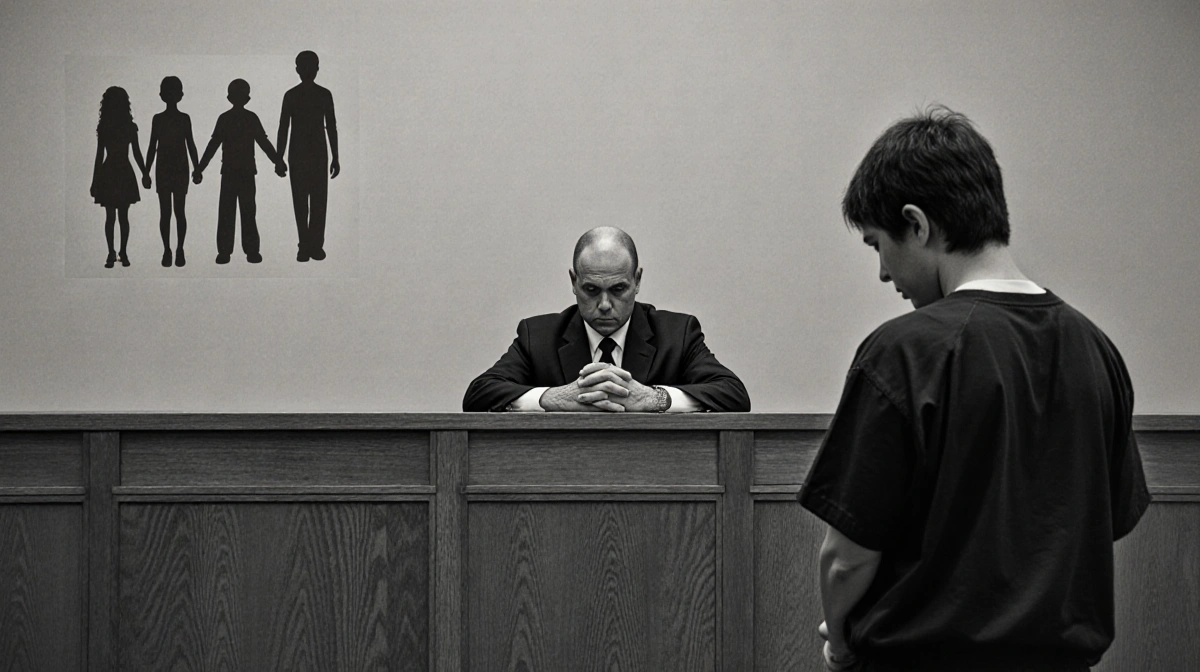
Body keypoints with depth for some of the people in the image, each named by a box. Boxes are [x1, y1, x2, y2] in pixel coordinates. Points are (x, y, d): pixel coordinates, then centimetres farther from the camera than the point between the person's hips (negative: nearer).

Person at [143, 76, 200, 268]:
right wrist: (147, 172, 5)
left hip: (181, 169, -1)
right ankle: (167, 250, 5)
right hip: (163, 170, 1)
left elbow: (190, 144, 6)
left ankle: (179, 250, 4)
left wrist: (197, 168, 4)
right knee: (165, 212, 0)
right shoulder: (158, 119, 4)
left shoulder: (185, 119, 2)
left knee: (179, 211, -2)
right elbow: (152, 146, 6)